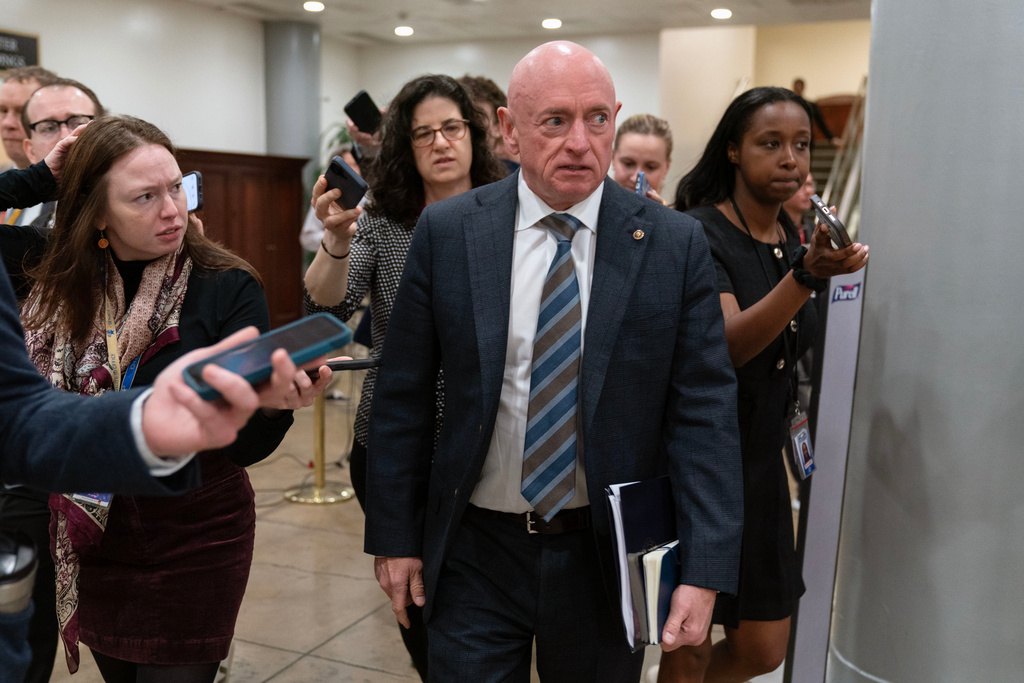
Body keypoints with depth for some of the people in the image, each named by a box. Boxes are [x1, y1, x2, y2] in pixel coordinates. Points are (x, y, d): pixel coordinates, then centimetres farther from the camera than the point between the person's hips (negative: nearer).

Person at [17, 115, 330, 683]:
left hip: (195, 544, -3)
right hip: (90, 542, 4)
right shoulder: (59, 291, -4)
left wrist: (275, 404, -36)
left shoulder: (228, 287, -13)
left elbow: (244, 446, -17)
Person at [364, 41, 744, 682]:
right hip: (474, 554, 0)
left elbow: (704, 410, -8)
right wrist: (394, 536, 1)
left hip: (607, 556, 1)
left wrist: (705, 570, -13)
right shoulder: (446, 232, -5)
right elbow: (404, 395, 0)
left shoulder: (675, 244, -7)